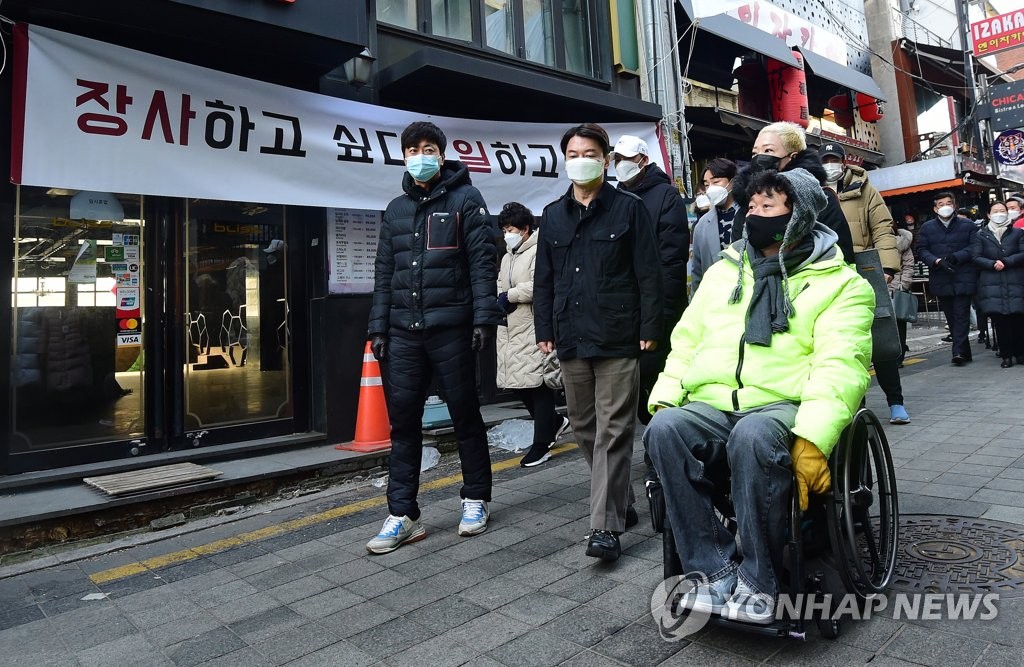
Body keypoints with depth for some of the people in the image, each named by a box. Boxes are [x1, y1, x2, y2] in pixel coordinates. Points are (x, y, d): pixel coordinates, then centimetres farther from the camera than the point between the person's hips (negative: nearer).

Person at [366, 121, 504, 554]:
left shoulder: (465, 200, 2)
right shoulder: (396, 209, 17)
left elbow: (483, 260, -5)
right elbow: (384, 272, 17)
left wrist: (484, 317, -14)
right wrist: (378, 327, 10)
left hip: (450, 327, -5)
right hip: (403, 331, 5)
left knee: (465, 414, 6)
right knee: (402, 420, 4)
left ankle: (475, 499, 23)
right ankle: (402, 515, 12)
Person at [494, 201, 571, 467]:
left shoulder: (538, 251, -8)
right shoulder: (507, 257, 20)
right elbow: (500, 286, 22)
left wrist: (509, 296, -11)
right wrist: (503, 300, 0)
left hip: (534, 328, -9)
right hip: (510, 329, 9)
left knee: (537, 384, -2)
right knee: (517, 384, 10)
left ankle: (541, 445, 8)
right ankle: (556, 422, 31)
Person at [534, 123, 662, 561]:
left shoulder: (628, 208, 1)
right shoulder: (554, 215, 15)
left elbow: (649, 274, -3)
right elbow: (543, 279, 15)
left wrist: (649, 329, -8)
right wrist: (544, 331, 9)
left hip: (617, 340, -5)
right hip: (571, 341, 5)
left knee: (612, 432, -3)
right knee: (584, 428, 12)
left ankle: (606, 525, 2)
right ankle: (620, 503, 29)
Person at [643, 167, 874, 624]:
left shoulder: (839, 283, 5)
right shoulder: (722, 272, 20)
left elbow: (839, 365, -9)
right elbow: (686, 343, 18)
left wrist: (812, 436, -23)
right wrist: (664, 397, 2)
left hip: (782, 405, -4)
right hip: (710, 406, 4)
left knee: (753, 436, -38)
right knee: (663, 429, -28)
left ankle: (757, 579, -18)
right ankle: (713, 569, -18)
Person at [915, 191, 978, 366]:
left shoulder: (968, 225, 7)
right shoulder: (927, 227, 11)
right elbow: (922, 250, 2)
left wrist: (956, 257, -17)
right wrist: (937, 261, -14)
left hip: (963, 278, -3)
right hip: (941, 279, 3)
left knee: (961, 314, -9)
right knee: (950, 316, 7)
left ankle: (959, 351, -12)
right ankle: (965, 352, 17)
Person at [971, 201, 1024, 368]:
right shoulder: (981, 235, 11)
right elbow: (976, 258, 2)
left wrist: (1006, 262, -11)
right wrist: (993, 264, -13)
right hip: (992, 284, 0)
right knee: (999, 320, -4)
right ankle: (1006, 355, 4)